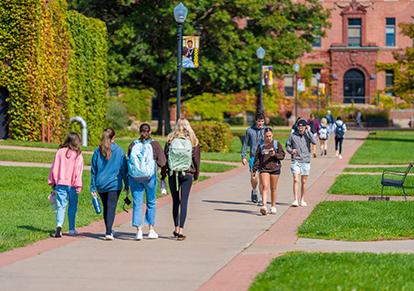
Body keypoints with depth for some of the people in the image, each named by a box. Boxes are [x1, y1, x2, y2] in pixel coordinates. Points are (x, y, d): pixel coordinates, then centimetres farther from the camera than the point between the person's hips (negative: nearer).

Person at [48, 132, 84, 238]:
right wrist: (78, 185, -7)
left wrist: (53, 182, 14)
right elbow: (78, 171, -8)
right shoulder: (78, 155, -5)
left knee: (60, 206, 1)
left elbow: (54, 168, 6)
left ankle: (59, 225, -21)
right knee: (72, 206, 11)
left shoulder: (60, 152, 3)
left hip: (61, 183, 2)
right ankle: (71, 229, 17)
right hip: (72, 185, -1)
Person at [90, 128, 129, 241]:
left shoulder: (97, 151, 3)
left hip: (100, 184, 3)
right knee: (111, 207, -6)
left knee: (106, 207, 17)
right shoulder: (119, 151, -3)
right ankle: (108, 232, -18)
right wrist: (126, 185, 9)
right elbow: (124, 169, 1)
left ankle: (109, 230, 26)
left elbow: (93, 170, 6)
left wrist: (93, 187, 10)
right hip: (114, 184, -3)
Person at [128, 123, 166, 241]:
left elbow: (129, 161, 6)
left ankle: (139, 230, -1)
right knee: (151, 203, 13)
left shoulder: (133, 145, 4)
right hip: (149, 176, -1)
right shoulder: (154, 144, -2)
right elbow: (162, 163, -5)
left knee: (137, 203, 5)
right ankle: (151, 229, 16)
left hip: (134, 177, 1)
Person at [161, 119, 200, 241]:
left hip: (172, 174, 1)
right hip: (187, 175, -1)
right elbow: (196, 160, 2)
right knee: (184, 201, -1)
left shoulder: (171, 140, -1)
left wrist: (163, 174, 7)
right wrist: (196, 175, 14)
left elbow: (164, 157, 0)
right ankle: (181, 230, -9)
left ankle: (176, 228, 18)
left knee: (175, 201, 13)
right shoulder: (193, 141, -2)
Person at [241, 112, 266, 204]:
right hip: (253, 157, 0)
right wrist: (243, 156, 2)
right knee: (253, 177, -3)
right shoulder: (249, 130, 4)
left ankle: (261, 198, 4)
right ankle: (254, 191, 26)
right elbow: (245, 144, 8)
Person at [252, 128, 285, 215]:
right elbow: (257, 158, 11)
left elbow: (282, 155, 2)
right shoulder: (261, 145, 8)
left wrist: (275, 155, -18)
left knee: (273, 188, 7)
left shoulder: (276, 144, 5)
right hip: (263, 168, 0)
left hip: (274, 168, 0)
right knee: (264, 187, -12)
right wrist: (254, 170, 7)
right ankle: (264, 206, -20)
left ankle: (273, 206, 19)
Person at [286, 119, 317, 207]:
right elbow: (287, 145, 10)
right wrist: (291, 151, -11)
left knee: (304, 182, 9)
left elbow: (314, 142, -19)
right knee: (296, 180, -13)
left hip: (306, 161, 1)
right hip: (295, 161, -1)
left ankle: (302, 200, 21)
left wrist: (309, 131, -17)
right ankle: (295, 200, -15)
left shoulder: (308, 135, -1)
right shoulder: (293, 135, 0)